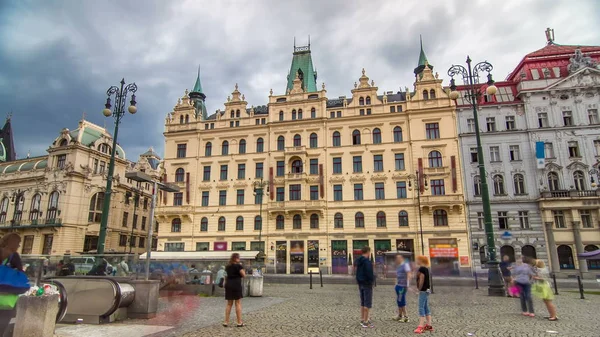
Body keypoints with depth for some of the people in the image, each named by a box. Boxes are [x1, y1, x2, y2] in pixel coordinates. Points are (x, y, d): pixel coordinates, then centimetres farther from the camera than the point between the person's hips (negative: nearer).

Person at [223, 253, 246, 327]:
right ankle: (239, 322, 3)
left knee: (229, 304, 13)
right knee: (238, 304, 0)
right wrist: (241, 267, 1)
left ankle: (226, 322, 13)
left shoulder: (227, 266, 12)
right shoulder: (238, 266, -9)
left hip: (228, 285, 6)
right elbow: (244, 275, -8)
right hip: (236, 285, -6)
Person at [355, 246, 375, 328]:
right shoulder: (367, 261, -18)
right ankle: (366, 322, 1)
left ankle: (362, 319, 23)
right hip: (367, 284, -8)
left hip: (360, 284, 8)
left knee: (363, 302, 16)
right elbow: (369, 274, -23)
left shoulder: (358, 261, 9)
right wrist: (373, 277, -5)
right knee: (367, 303, -2)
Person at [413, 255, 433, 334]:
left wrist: (419, 289, -11)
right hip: (427, 290, 10)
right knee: (426, 307, 15)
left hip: (423, 290, -10)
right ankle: (429, 325, 21)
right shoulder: (426, 268, 13)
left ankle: (421, 326, -10)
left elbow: (421, 280, -21)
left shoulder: (421, 269, -18)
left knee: (421, 308, -9)